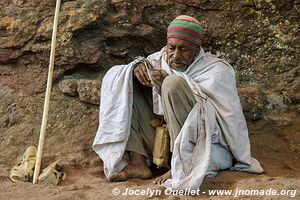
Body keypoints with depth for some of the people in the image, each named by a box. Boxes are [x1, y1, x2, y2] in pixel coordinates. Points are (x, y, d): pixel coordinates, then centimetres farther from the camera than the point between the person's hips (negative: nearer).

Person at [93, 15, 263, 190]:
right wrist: (138, 69, -12)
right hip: (163, 139, 6)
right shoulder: (162, 59, 8)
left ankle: (183, 167, -23)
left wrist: (165, 88, -25)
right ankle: (138, 162, -14)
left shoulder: (218, 70, -7)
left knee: (174, 84, -28)